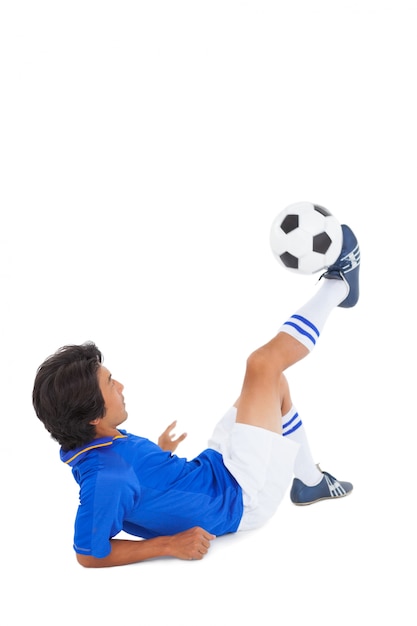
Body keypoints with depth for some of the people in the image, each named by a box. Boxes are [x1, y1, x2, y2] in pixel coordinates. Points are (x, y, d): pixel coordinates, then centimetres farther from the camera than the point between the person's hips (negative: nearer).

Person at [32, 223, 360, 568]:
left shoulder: (104, 442, -6)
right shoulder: (104, 476, -33)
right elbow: (89, 553, -28)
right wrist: (169, 544, -28)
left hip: (216, 466, 9)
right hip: (242, 499, -9)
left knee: (272, 382, 19)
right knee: (263, 364, -10)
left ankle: (309, 480, 33)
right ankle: (338, 284, 11)